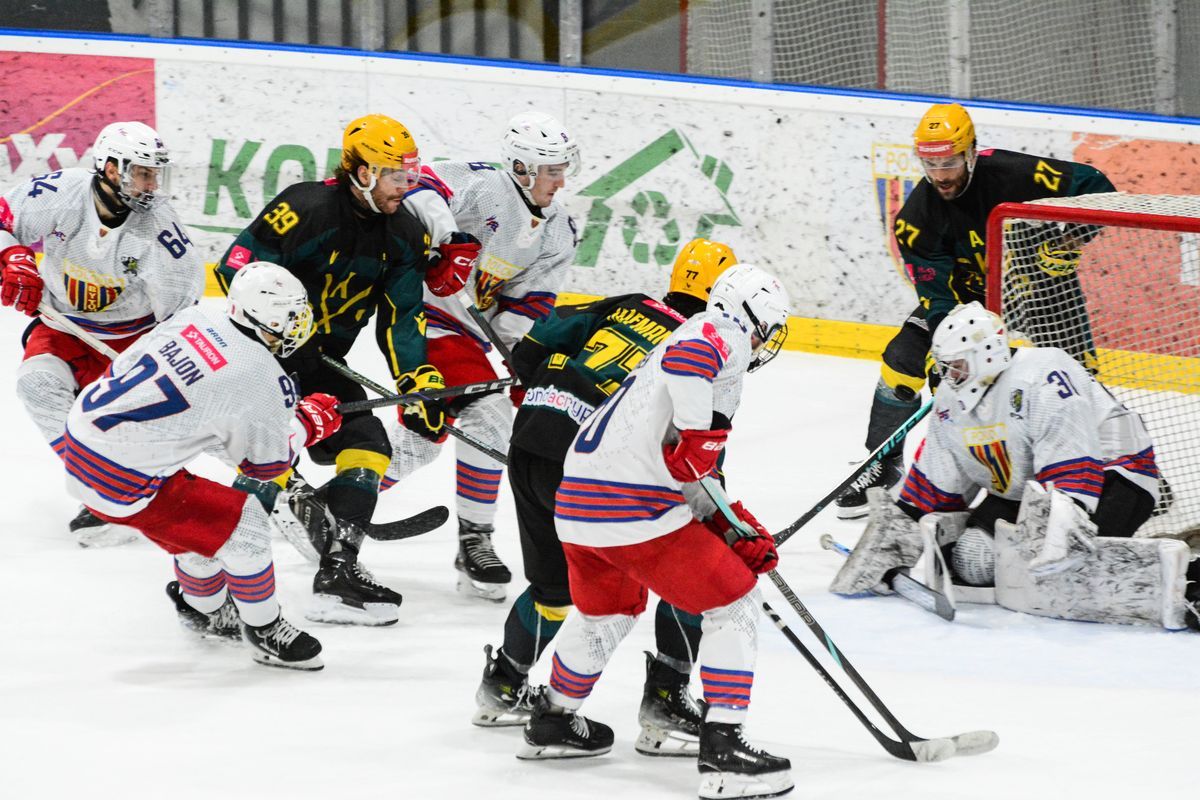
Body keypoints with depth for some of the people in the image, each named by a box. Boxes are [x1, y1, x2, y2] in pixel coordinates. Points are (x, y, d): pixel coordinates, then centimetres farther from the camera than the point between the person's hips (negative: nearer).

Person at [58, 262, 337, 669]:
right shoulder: (265, 382, -16)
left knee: (198, 520, 26)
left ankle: (207, 611, 49)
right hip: (120, 480, -8)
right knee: (242, 525, 1)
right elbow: (266, 465, -1)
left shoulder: (195, 317, 1)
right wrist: (309, 424, 16)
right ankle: (266, 634, 16)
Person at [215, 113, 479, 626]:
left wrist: (418, 383, -9)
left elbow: (401, 317, 3)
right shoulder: (305, 210, -22)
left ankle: (339, 569, 7)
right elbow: (237, 271, -20)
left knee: (367, 445, 1)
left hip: (322, 362, 8)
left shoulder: (403, 234, 0)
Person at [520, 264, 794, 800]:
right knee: (734, 603, 0)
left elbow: (688, 475, 25)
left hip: (575, 503, 9)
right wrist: (702, 436, -21)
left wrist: (738, 530, 18)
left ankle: (553, 721, 49)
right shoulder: (724, 334, -2)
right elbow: (687, 357, -28)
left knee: (609, 608, 34)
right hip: (631, 508, -9)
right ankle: (722, 750, -7)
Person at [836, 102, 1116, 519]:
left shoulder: (1014, 175, -28)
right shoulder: (917, 218, -20)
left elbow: (1094, 187, -17)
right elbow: (939, 296, -20)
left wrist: (1068, 240, -29)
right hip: (966, 291, 3)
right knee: (903, 360, -7)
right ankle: (883, 467, 10)